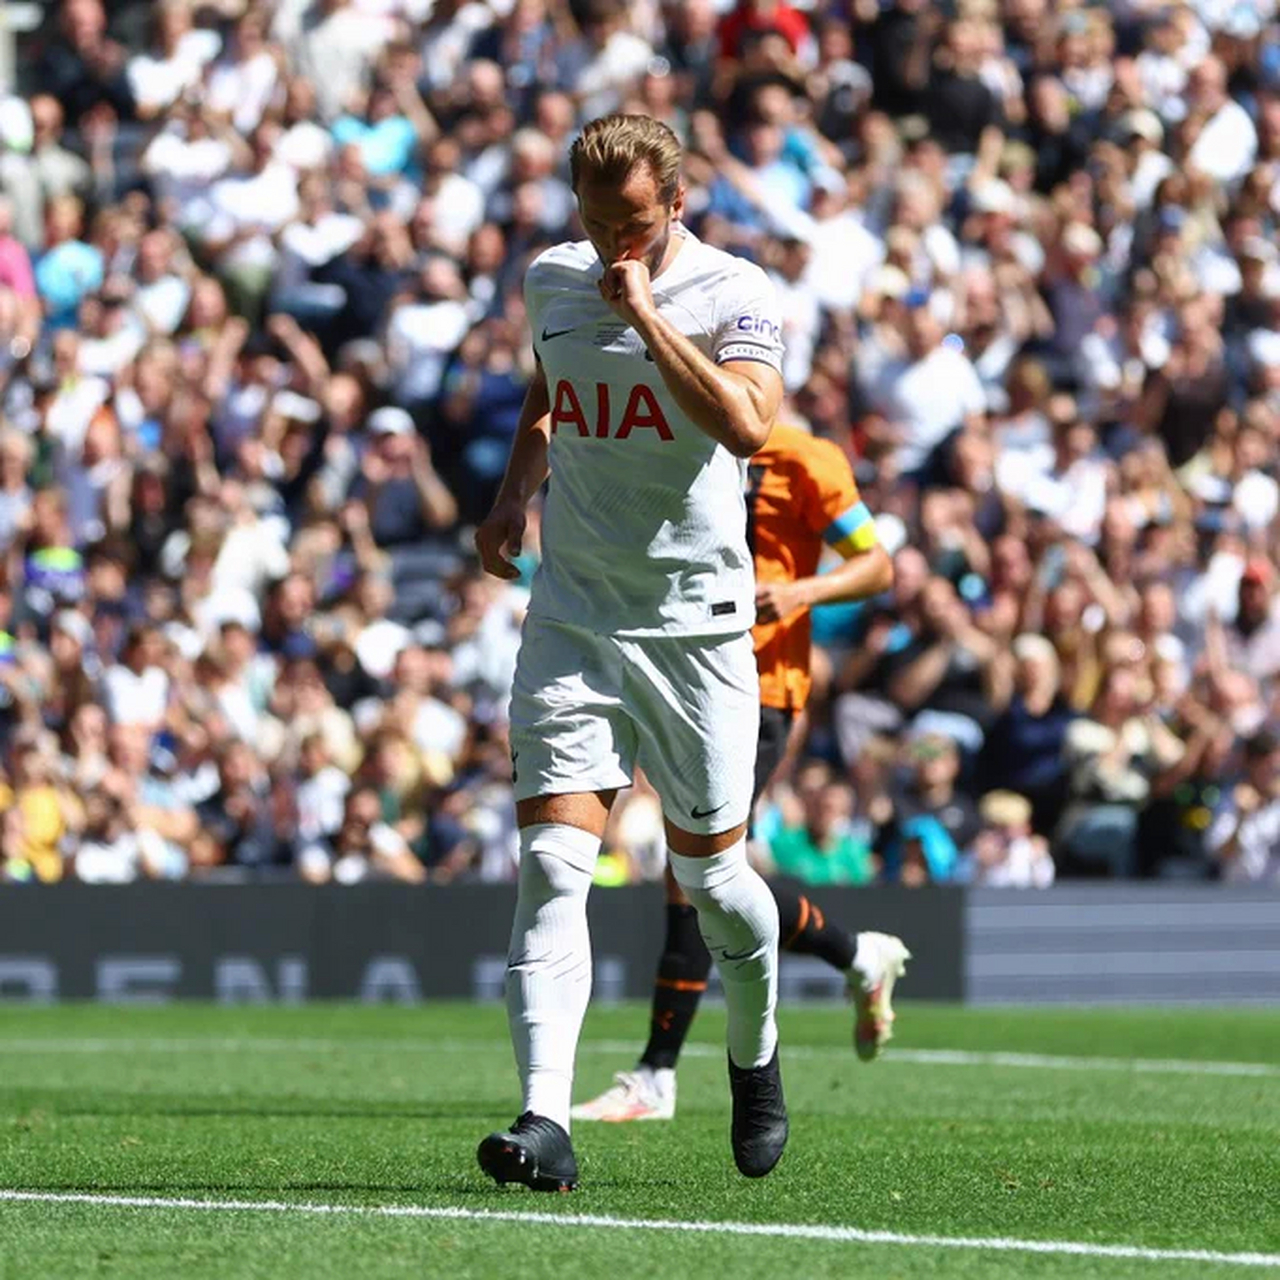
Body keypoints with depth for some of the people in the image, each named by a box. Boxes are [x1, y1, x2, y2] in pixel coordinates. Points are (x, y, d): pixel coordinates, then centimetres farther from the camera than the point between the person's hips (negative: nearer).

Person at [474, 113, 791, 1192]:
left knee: (710, 871, 7)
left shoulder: (736, 296, -7)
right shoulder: (552, 283, 8)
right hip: (572, 617, 3)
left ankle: (756, 1055, 37)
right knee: (553, 863, -12)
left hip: (696, 619, -3)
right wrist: (515, 492, 13)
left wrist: (645, 312, -22)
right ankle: (547, 1122, -19)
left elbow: (745, 425, -25)